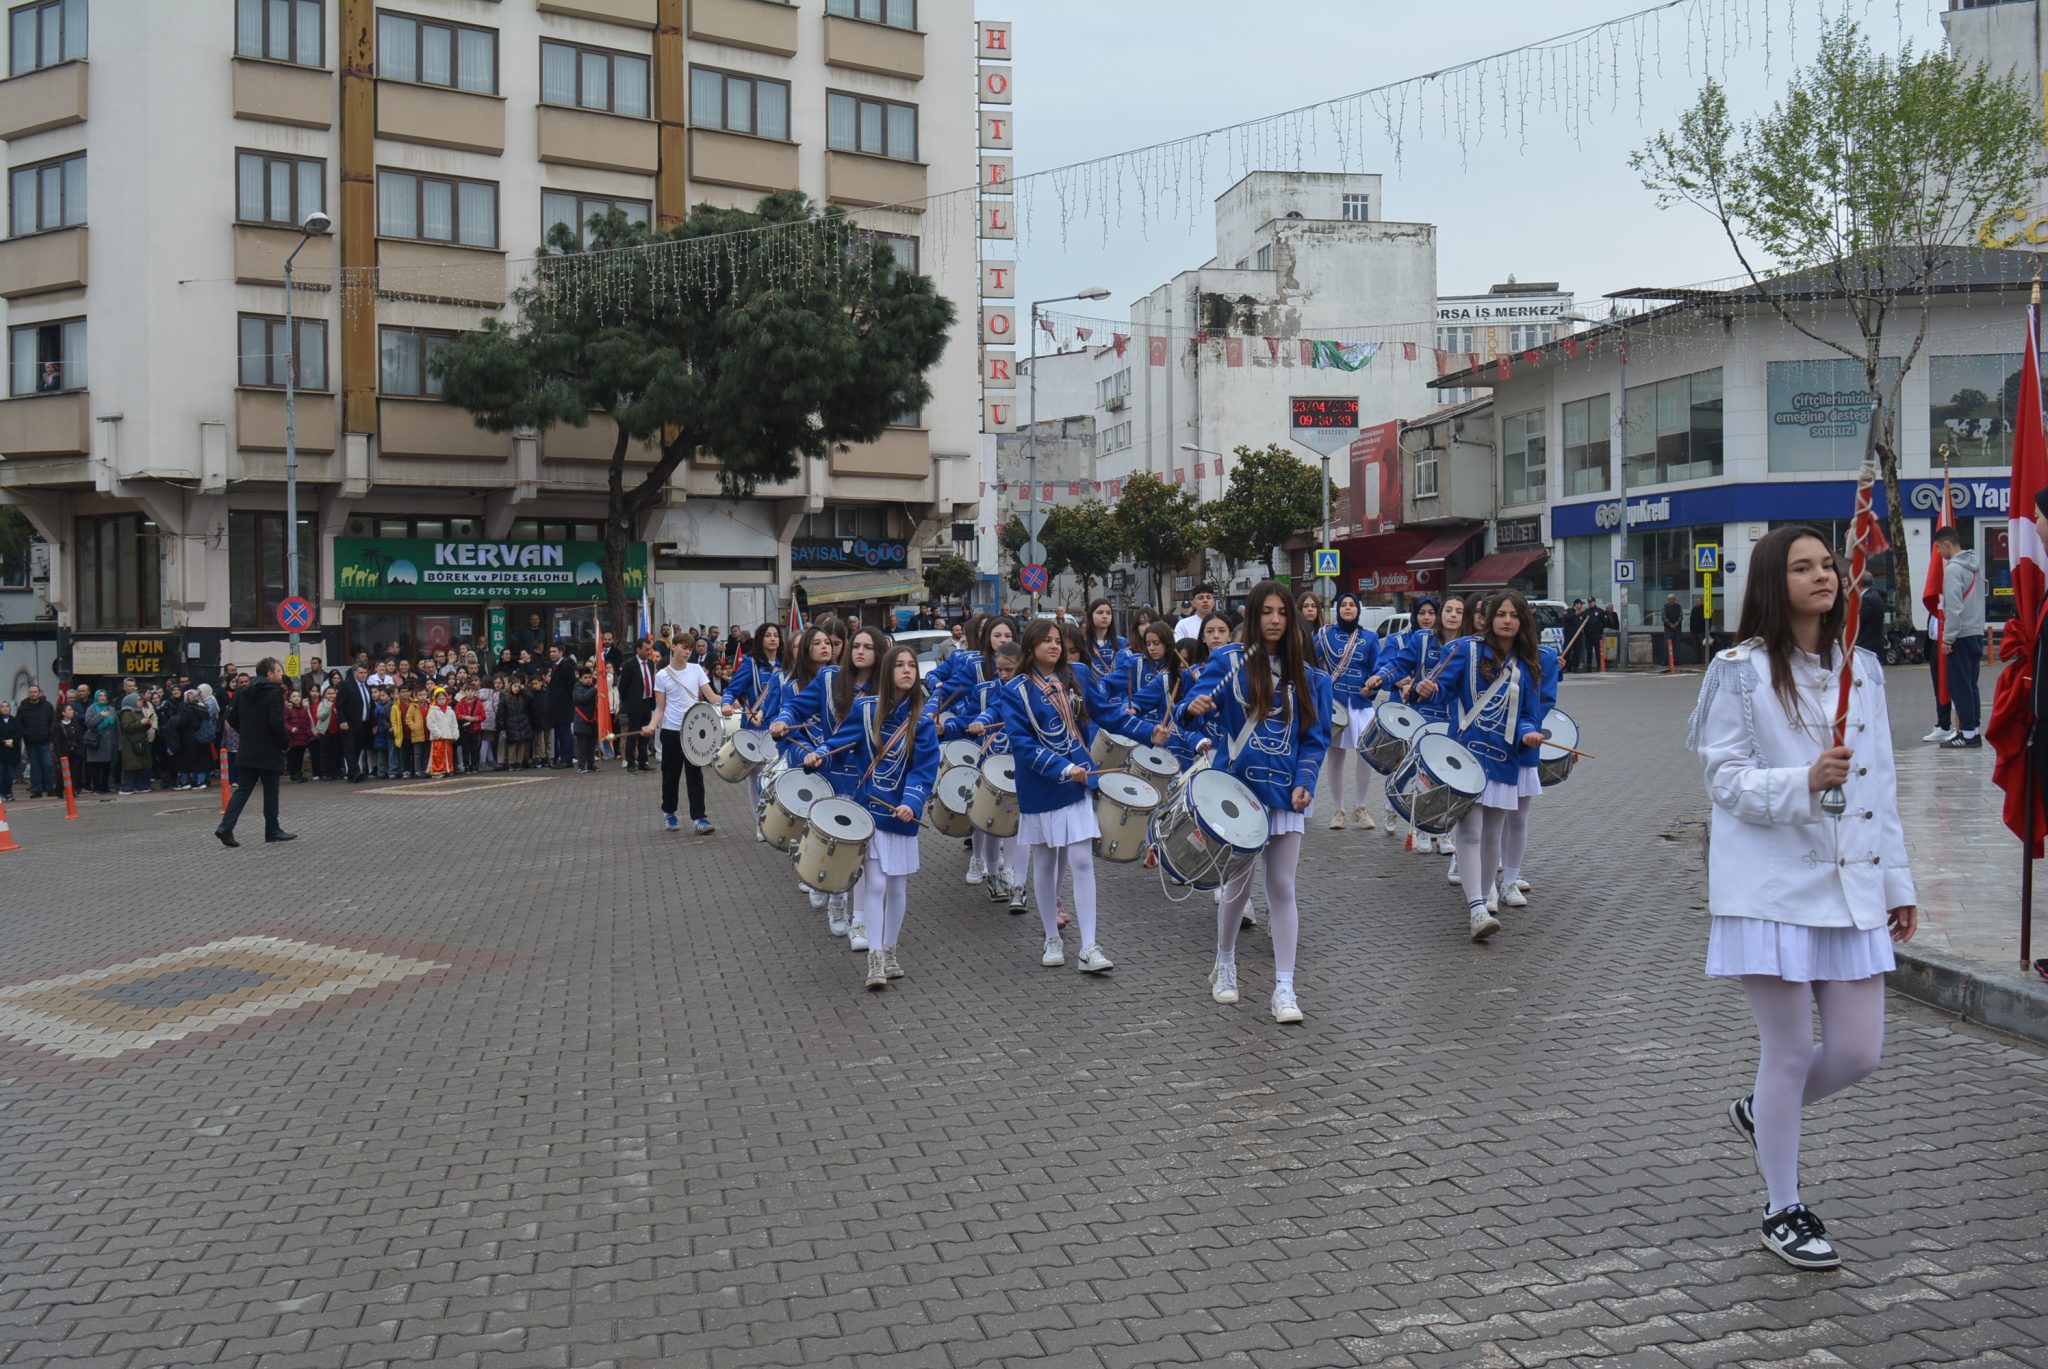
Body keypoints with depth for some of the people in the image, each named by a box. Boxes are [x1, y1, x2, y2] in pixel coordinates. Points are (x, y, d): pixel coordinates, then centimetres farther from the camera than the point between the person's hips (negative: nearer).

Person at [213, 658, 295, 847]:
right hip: (268, 752, -6)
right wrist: (286, 741, -7)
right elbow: (277, 723, -21)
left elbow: (232, 718, 11)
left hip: (246, 751, 6)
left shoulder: (244, 692, 9)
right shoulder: (274, 693, -14)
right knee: (271, 792, 6)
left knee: (242, 790, 8)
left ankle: (226, 827, -5)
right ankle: (273, 830, 15)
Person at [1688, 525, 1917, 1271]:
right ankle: (1783, 1212, 21)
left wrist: (1898, 881, 13)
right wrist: (1805, 782, -26)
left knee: (1858, 1052, 6)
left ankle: (1761, 1111, 37)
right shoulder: (1741, 670, -7)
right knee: (1789, 1053, 3)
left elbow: (1882, 783, 13)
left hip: (1851, 888, 5)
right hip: (1773, 889, -5)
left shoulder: (1862, 668, 10)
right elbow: (1725, 781, -9)